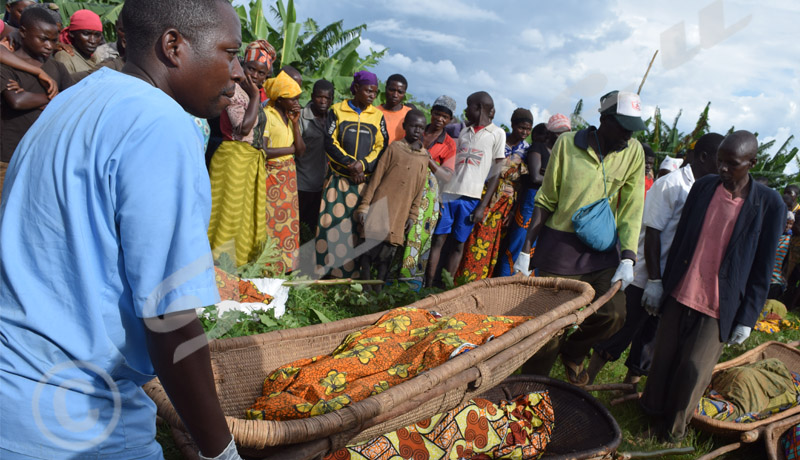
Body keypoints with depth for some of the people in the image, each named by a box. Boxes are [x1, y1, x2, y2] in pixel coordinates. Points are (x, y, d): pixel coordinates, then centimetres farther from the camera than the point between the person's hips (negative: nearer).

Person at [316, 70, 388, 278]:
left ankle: (351, 269, 6)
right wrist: (350, 163, -13)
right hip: (338, 177, -1)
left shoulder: (377, 115, 10)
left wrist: (363, 164, -12)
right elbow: (330, 142, -1)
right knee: (332, 221, -4)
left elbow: (382, 146, 5)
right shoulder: (337, 110, 5)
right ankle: (324, 268, 7)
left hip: (366, 179, 1)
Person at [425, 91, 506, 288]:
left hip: (471, 198, -3)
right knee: (438, 239, -2)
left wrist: (483, 206, -7)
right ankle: (428, 287, 2)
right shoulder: (465, 132, 16)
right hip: (449, 192, 4)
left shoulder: (497, 133, 3)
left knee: (458, 244, 3)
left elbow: (496, 173, -1)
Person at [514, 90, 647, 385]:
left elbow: (631, 209, 0)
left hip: (603, 249, 3)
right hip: (559, 247, -2)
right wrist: (526, 250, -5)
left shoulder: (633, 152, -1)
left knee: (614, 314, -9)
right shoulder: (567, 143, -7)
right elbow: (546, 201, -3)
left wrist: (628, 259, -8)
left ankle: (572, 353, 23)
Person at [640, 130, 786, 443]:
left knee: (693, 372, 3)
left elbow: (762, 268, -3)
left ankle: (674, 427, 26)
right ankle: (652, 409, 36)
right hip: (680, 294, 3)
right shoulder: (703, 186, 0)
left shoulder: (769, 204, -8)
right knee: (663, 360, 12)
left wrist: (747, 318, -4)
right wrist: (664, 286, 10)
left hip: (720, 306, -3)